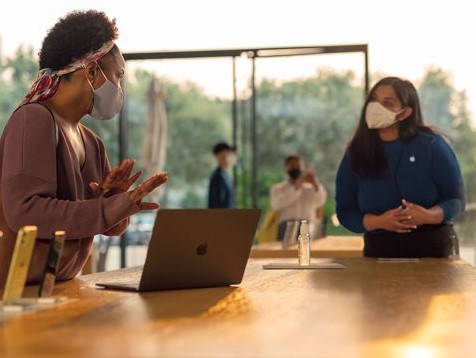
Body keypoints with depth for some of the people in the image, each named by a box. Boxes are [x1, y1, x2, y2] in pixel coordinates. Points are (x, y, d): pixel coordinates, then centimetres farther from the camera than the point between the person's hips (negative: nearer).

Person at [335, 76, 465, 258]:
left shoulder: (431, 145, -5)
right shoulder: (355, 155, 1)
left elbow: (457, 199, -3)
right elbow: (345, 211, 0)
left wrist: (429, 216, -23)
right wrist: (379, 222, -18)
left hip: (433, 247, -1)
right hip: (379, 251, 1)